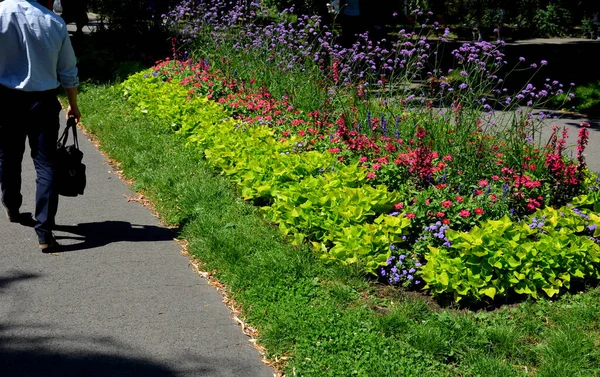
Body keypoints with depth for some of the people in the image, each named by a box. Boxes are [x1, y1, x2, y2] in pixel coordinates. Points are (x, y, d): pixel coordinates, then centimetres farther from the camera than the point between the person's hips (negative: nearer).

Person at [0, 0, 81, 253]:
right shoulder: (54, 22, -5)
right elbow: (68, 73, 5)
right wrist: (73, 106, 19)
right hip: (43, 102, 0)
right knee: (45, 165, 0)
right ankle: (44, 232, -6)